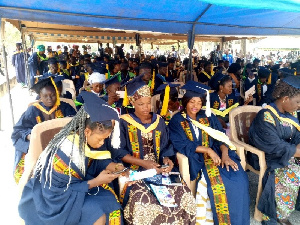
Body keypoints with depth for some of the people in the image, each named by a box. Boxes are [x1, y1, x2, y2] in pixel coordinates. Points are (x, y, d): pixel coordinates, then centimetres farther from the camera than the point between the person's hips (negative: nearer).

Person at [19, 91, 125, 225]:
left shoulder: (85, 140, -12)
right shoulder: (63, 155, -32)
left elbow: (91, 162, 5)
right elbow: (59, 192, -24)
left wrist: (109, 165, -14)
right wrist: (96, 182, -25)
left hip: (76, 185, 7)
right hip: (56, 200, -7)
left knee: (111, 200, -10)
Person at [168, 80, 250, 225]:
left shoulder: (208, 117, 10)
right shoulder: (177, 121, -1)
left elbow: (221, 137, 2)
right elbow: (181, 144, -12)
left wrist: (225, 154, -17)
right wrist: (208, 150, -20)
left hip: (214, 154, 4)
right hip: (194, 158, -4)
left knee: (239, 178, -17)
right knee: (216, 181, -28)